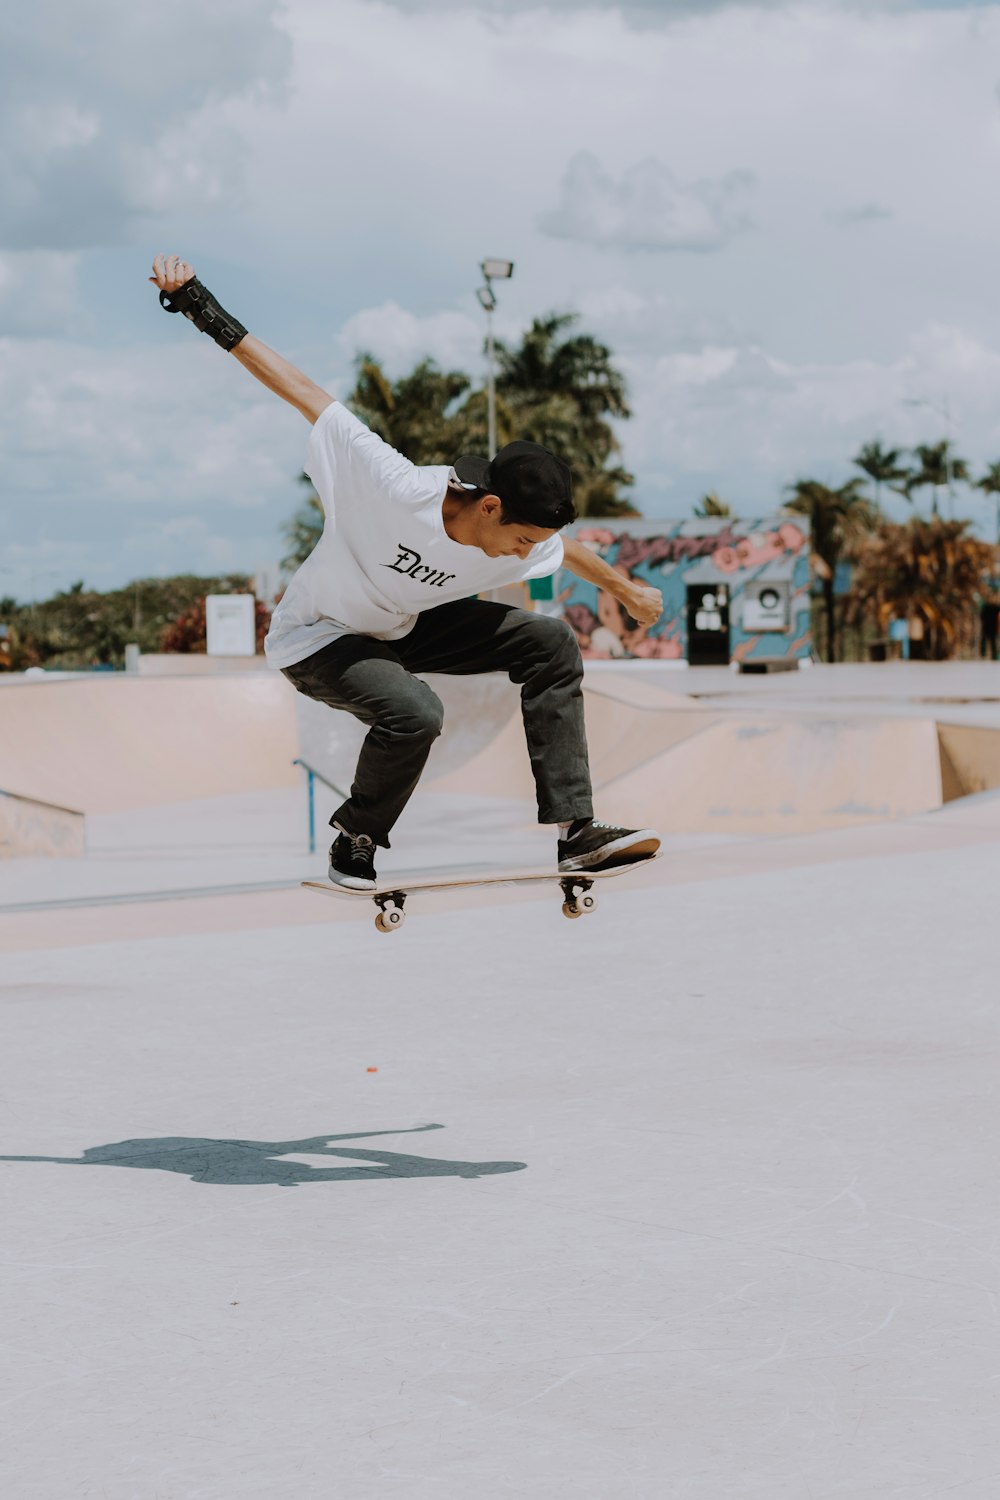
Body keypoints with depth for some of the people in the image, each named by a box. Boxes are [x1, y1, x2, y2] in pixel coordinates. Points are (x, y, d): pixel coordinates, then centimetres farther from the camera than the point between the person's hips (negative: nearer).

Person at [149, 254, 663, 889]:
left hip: (404, 627, 7)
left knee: (551, 643, -6)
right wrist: (206, 313, -34)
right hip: (318, 638, -7)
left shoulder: (522, 543, -16)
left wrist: (626, 587, 29)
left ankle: (576, 831, -5)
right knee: (415, 714, -35)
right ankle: (355, 839, -6)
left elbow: (567, 550, 10)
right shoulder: (396, 487, -36)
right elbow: (303, 391, -33)